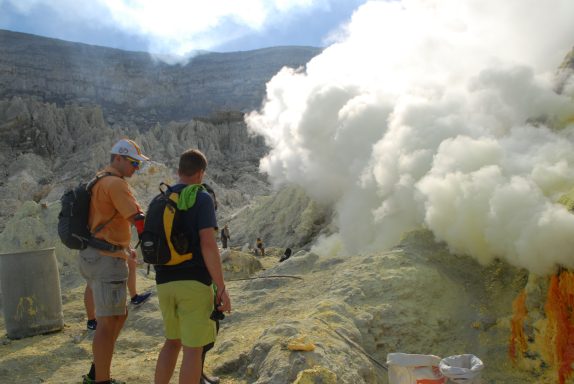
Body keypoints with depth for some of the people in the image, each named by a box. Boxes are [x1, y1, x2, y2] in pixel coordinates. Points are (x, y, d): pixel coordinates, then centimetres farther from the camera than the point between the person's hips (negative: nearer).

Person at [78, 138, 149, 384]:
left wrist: (125, 247, 22)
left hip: (95, 256, 10)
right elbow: (139, 221, -20)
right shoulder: (115, 183, -15)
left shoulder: (98, 181, 18)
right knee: (108, 322, -3)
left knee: (119, 315, 17)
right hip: (106, 259, -10)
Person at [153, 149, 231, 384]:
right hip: (194, 282, -6)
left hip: (165, 282, 7)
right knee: (193, 348, 4)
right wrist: (222, 288, -15)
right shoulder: (202, 198, -9)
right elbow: (208, 245, -18)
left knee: (173, 341, 22)